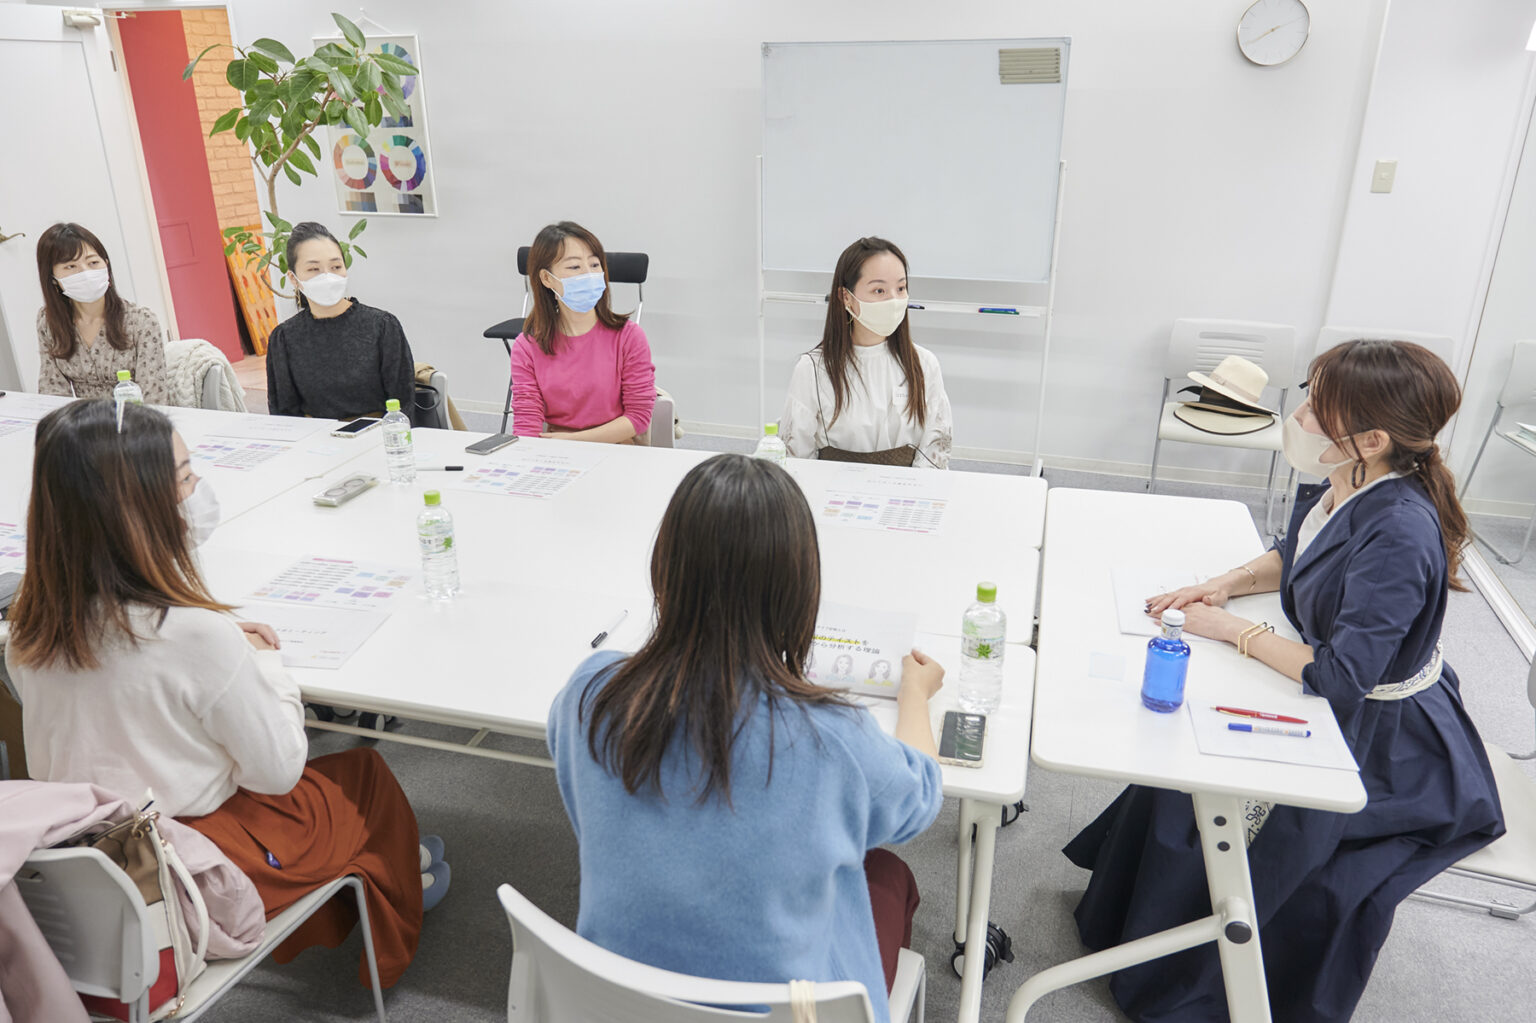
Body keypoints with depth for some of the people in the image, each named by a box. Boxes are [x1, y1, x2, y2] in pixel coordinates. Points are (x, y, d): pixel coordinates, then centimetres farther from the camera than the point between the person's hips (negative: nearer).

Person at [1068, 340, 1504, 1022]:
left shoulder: (1398, 535, -33)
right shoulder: (1341, 486, -8)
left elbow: (1341, 676, -32)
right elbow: (1294, 558, 13)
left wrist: (1232, 629, -21)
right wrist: (1227, 584, -4)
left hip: (1386, 740, -8)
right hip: (1339, 707, 8)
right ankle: (1130, 918, 26)